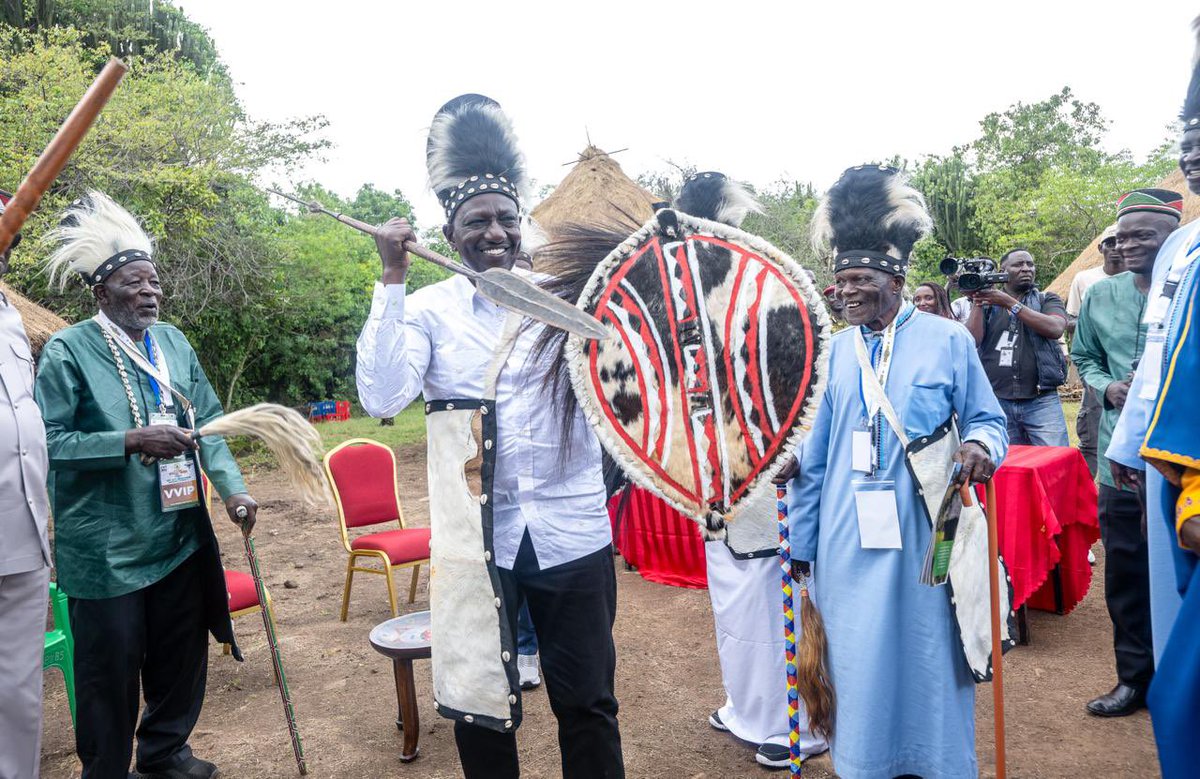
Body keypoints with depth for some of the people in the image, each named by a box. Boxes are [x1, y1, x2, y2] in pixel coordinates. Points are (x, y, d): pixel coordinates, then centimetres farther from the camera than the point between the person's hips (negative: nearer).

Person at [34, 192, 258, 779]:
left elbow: (207, 421, 5)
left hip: (180, 536, 6)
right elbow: (49, 442, -14)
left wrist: (232, 487, -7)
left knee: (182, 655, 17)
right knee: (110, 670, 7)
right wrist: (132, 442, -23)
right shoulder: (69, 350, -9)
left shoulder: (173, 342, 7)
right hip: (106, 548, -5)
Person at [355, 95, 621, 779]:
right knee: (480, 705, 14)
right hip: (476, 539, 0)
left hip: (572, 534, 0)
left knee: (587, 702, 11)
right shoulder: (430, 308, 0)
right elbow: (382, 397, -15)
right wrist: (392, 279, -17)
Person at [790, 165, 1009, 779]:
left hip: (923, 541, -2)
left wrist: (980, 446, -19)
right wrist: (802, 543, 9)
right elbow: (812, 456, 8)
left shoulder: (947, 341, -2)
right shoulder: (833, 351, 5)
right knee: (861, 665, 12)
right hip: (848, 545, 2)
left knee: (930, 661, 10)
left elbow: (988, 419, 6)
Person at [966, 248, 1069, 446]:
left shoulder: (1047, 300, 9)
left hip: (1041, 401, -1)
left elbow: (1055, 329, -12)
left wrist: (1009, 303, -13)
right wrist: (976, 302, -10)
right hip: (996, 402, 1)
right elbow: (972, 341, -3)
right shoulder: (987, 305, 11)